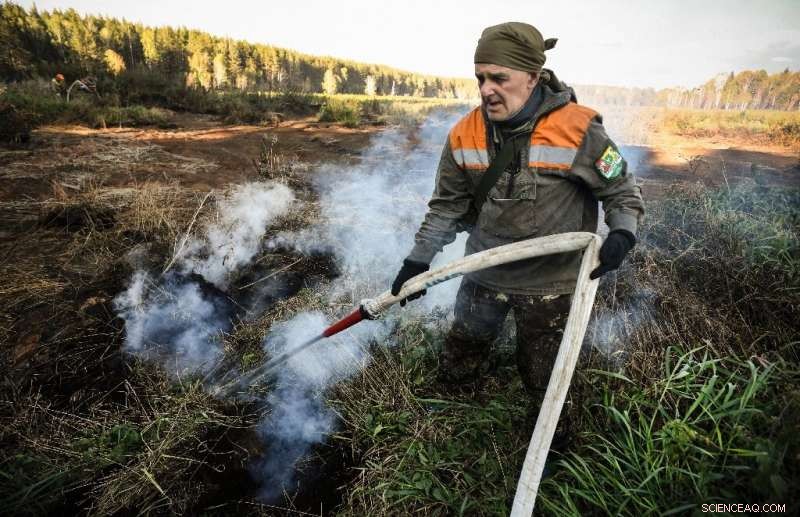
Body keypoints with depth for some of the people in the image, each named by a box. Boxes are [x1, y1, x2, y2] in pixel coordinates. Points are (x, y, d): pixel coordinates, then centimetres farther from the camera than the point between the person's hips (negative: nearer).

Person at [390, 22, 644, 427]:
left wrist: (622, 234, -23)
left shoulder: (579, 130, -17)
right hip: (485, 275, 3)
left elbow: (622, 190, -3)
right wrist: (418, 261, 0)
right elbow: (447, 206, 2)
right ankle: (490, 324, 47)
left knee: (541, 383, 14)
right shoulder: (464, 135, -8)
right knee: (455, 372, 16)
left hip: (550, 282, -2)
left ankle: (538, 332, 47)